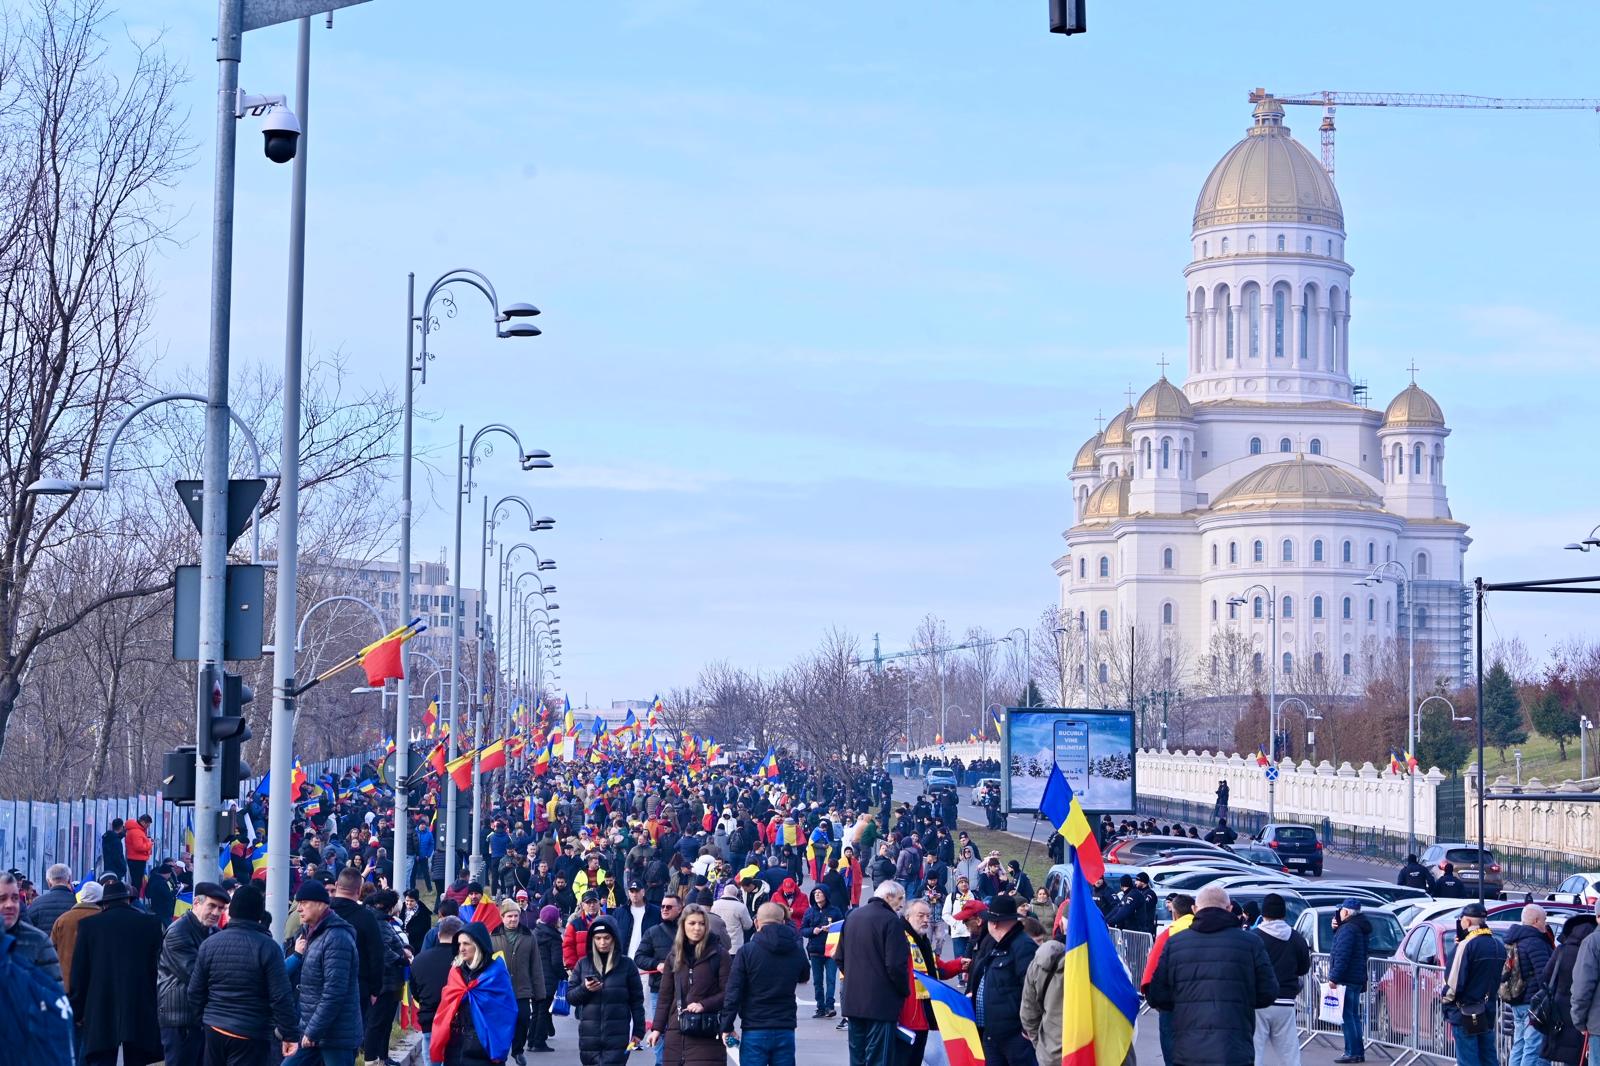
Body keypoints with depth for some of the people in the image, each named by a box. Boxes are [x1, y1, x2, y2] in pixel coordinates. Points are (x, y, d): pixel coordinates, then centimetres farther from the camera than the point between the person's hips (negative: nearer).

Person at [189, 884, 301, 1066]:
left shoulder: (210, 943, 2)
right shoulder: (267, 947, -12)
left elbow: (195, 991, 8)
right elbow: (281, 997, -14)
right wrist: (290, 1034, -6)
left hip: (215, 1030, 5)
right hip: (251, 1036, -5)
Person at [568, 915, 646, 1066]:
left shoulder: (626, 964, 3)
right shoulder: (583, 964, 9)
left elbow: (637, 1001, 4)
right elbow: (570, 996, 9)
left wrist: (639, 1030, 2)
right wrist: (585, 989, -11)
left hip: (617, 1037, -3)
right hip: (589, 1035, 3)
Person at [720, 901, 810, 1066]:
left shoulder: (747, 951, -9)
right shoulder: (797, 951, 2)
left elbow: (733, 992, -10)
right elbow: (803, 976, 23)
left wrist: (727, 1026, -4)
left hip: (755, 1032, -3)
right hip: (786, 1031, 3)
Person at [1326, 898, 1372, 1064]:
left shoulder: (1348, 929, -14)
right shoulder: (1361, 928, 16)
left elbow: (1342, 956, -21)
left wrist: (1334, 977, -20)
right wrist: (1336, 928, 12)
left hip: (1346, 980, -10)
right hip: (1358, 980, 10)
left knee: (1347, 1015, -8)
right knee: (1354, 1016, 15)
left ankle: (1352, 1052, -10)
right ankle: (1359, 1052, 17)